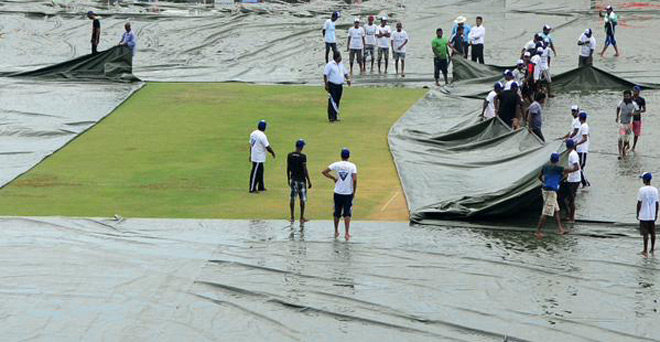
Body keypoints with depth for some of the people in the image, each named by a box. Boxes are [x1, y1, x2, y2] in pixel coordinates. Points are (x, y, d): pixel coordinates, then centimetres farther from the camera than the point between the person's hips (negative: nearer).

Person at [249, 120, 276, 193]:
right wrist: (272, 152, -3)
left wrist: (251, 154, 24)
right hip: (259, 158, -9)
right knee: (255, 173, -3)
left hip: (254, 156, 9)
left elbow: (251, 144, 15)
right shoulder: (262, 135, -21)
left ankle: (261, 187, 28)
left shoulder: (253, 133, 6)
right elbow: (267, 147, -20)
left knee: (260, 171, 20)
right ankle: (252, 189, 1)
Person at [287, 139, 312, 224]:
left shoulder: (290, 155, 0)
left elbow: (288, 168, 7)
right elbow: (305, 170, -15)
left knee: (293, 198, 10)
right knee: (302, 199, 5)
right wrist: (309, 181, -9)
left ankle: (292, 218, 13)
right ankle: (302, 218, 9)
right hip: (301, 179, -5)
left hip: (293, 179, 5)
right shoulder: (302, 156, -15)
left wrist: (288, 179, 19)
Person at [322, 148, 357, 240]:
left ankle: (336, 232, 26)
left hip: (338, 193, 2)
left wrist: (333, 178, 7)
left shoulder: (336, 165, -3)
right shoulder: (352, 166, -8)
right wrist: (354, 192, -4)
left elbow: (324, 172, -5)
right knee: (347, 214, 3)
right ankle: (347, 233, -6)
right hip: (348, 193, -2)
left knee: (337, 213, 15)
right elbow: (354, 180, -16)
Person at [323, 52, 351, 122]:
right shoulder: (330, 65, -8)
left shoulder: (341, 64, 14)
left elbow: (345, 73, 21)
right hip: (332, 85, -7)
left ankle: (335, 116, 15)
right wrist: (326, 85, -16)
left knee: (337, 102, 9)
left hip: (340, 85, 7)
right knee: (332, 101, -10)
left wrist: (348, 79, 1)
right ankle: (331, 117, -12)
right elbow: (325, 75, -10)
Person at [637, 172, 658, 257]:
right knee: (652, 233, 13)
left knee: (645, 234, -1)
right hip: (652, 216, 4)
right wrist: (656, 215, 15)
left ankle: (645, 251, 1)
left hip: (644, 216, -4)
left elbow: (639, 203, -11)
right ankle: (652, 249, 21)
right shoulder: (655, 190, 3)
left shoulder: (642, 190, -12)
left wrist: (637, 214, 0)